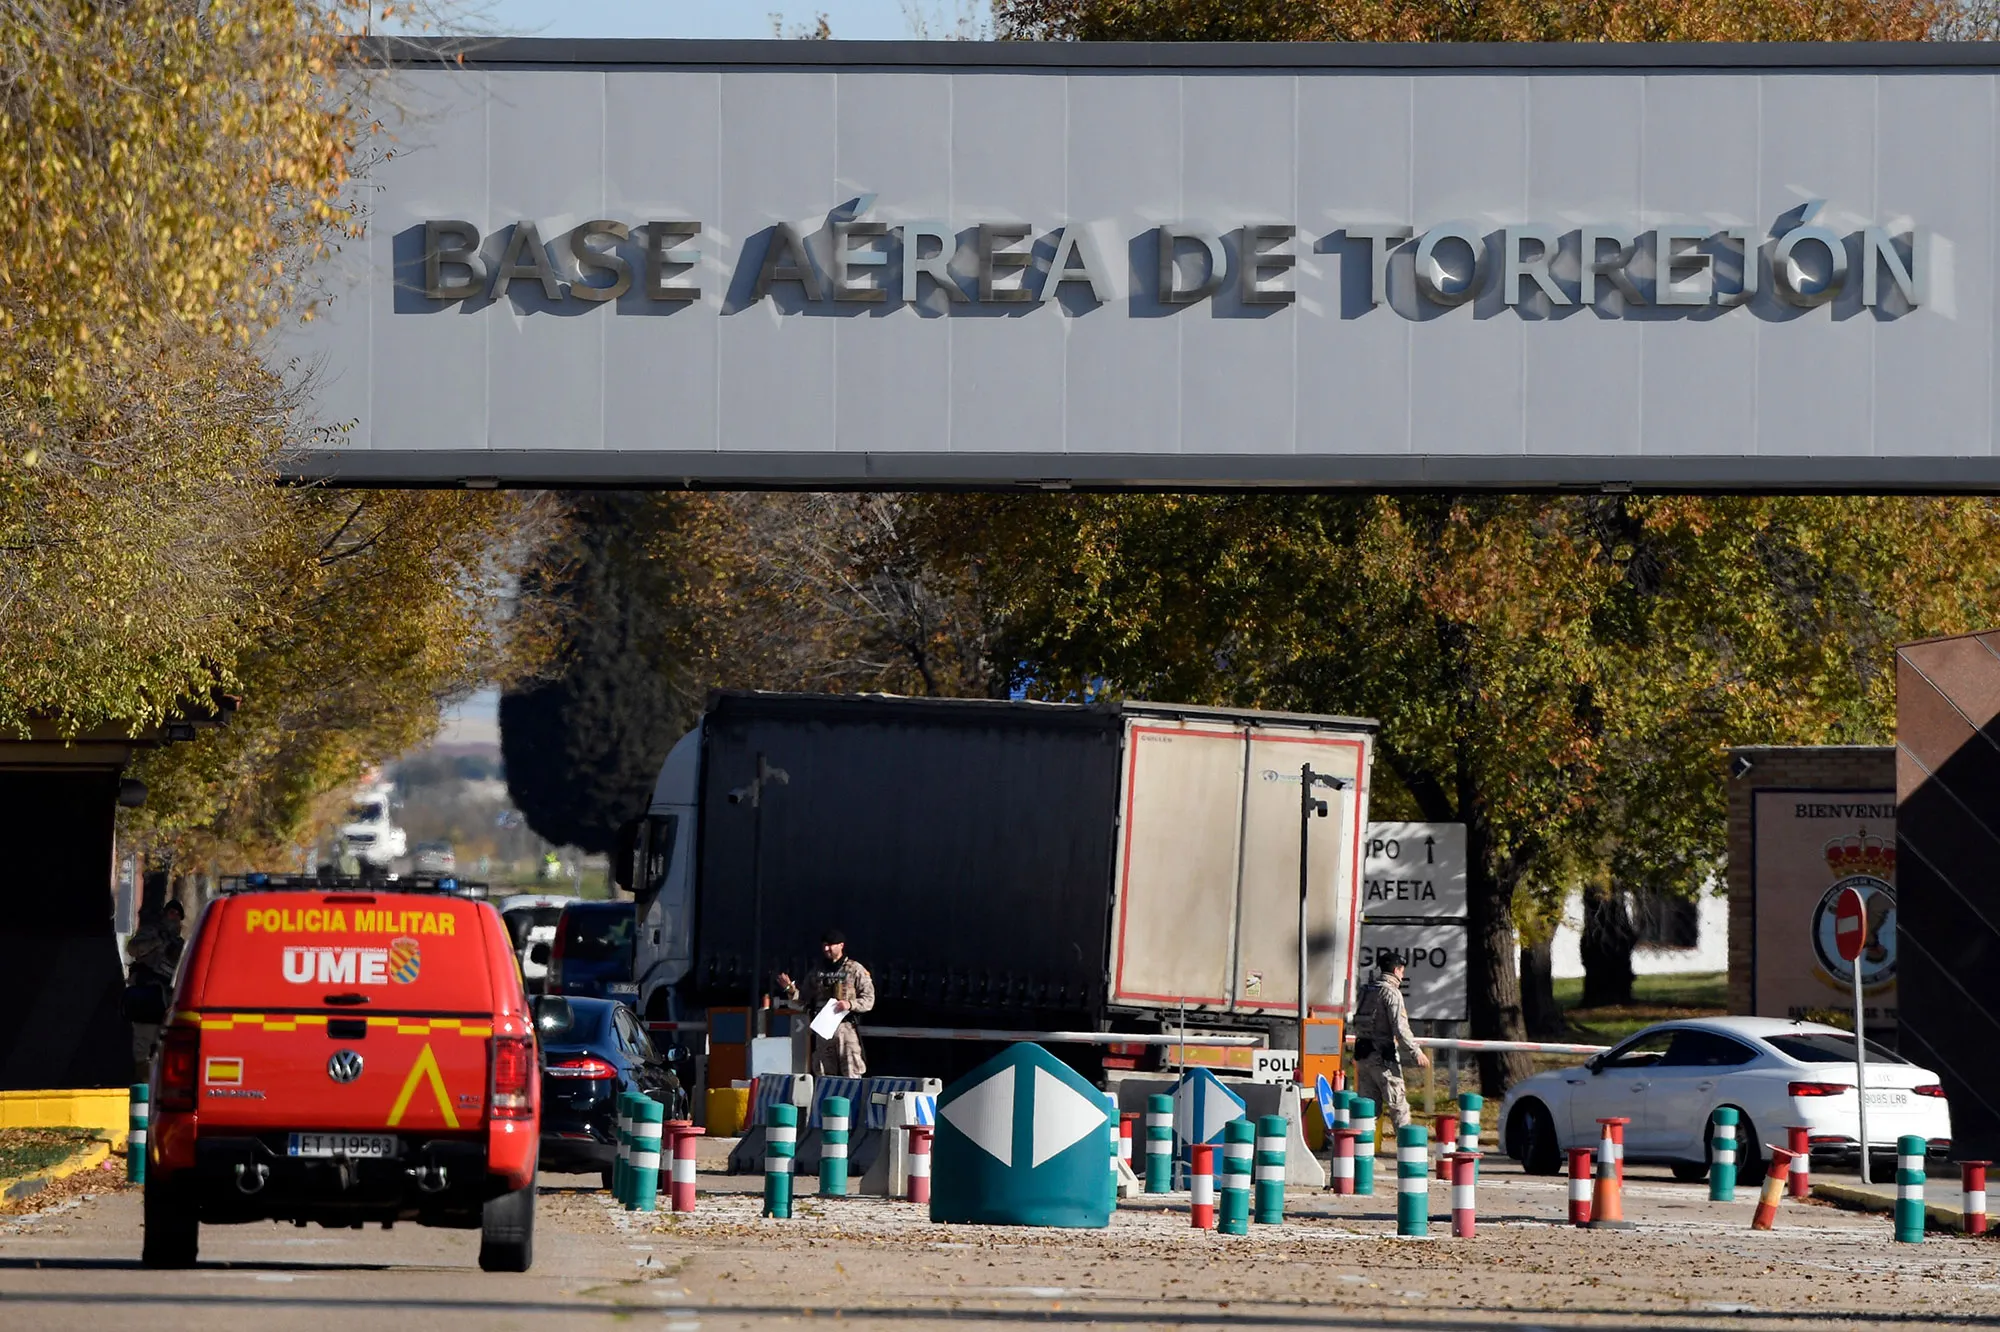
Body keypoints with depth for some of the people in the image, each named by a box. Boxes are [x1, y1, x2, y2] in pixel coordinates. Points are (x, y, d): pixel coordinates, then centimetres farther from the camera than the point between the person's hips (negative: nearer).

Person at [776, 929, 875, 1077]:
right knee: (824, 1077, 6)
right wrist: (790, 989, -1)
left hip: (846, 1028, -5)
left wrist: (850, 1004, -19)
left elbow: (868, 1000, -2)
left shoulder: (856, 970, 2)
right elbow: (804, 1001, 16)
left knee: (851, 1076, -8)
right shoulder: (817, 973, 16)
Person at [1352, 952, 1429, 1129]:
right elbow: (1399, 1028, -17)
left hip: (1362, 1053, 8)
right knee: (1398, 1104, -4)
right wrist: (1416, 1053, -13)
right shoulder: (1391, 993, -11)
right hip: (1383, 1056, -8)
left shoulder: (1367, 991, 13)